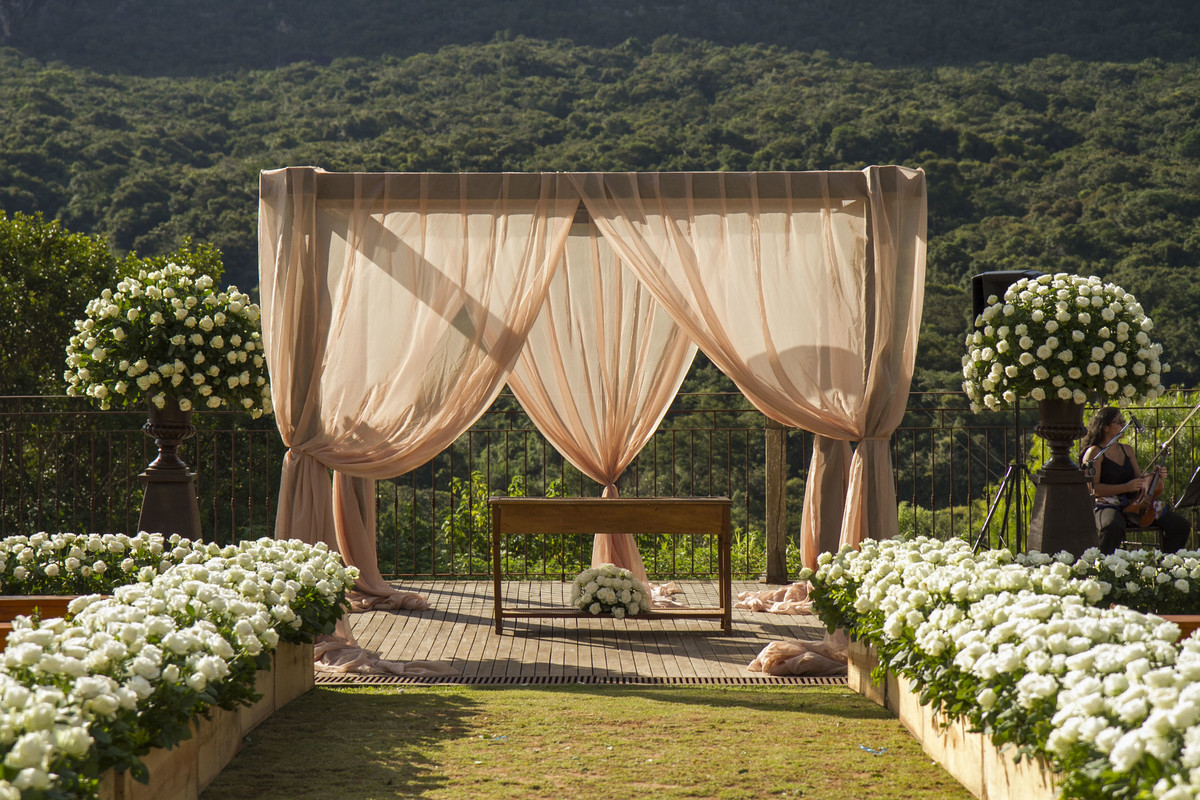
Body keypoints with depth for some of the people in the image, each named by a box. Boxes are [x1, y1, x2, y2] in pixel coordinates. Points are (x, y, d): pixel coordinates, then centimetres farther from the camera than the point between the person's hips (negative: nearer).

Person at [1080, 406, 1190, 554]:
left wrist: (1155, 476, 1)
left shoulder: (1127, 450, 19)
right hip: (1107, 505, -7)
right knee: (1114, 527, -43)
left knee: (1181, 525, -7)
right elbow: (1093, 488, -11)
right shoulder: (1095, 453, -3)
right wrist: (1126, 487, -19)